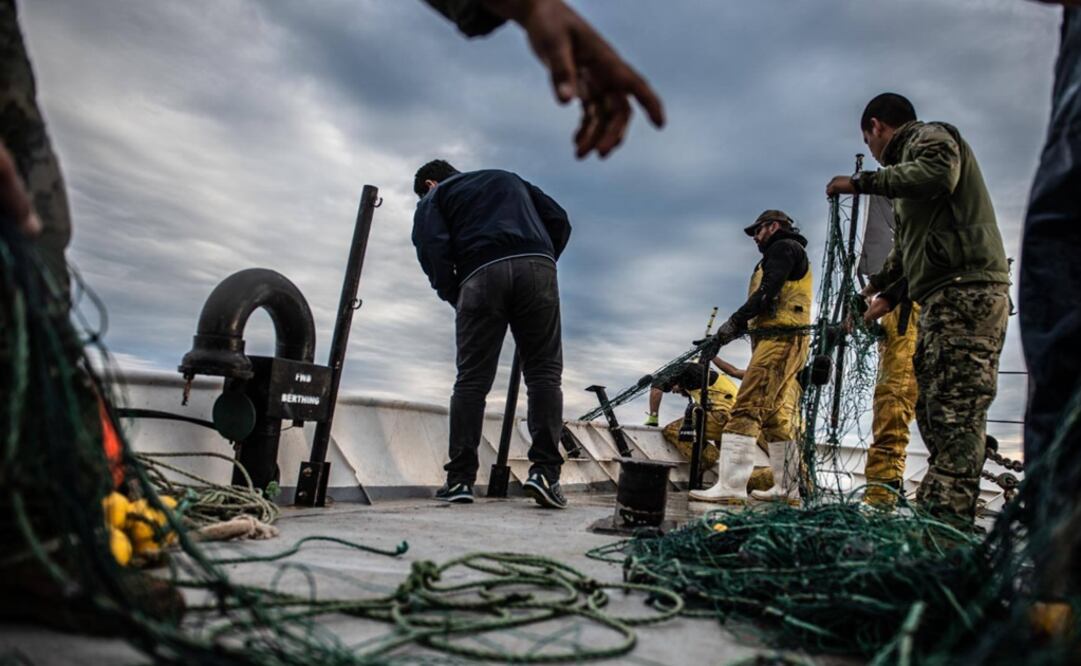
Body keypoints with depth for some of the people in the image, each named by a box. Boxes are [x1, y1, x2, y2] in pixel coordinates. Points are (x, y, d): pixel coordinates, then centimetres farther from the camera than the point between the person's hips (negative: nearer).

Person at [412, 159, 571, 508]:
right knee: (544, 372, 4)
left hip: (481, 273, -2)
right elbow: (559, 220, 23)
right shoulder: (508, 178, 36)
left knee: (472, 380, 4)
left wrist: (453, 296, 13)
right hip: (538, 265, 2)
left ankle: (460, 479, 4)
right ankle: (545, 470, -6)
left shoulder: (433, 198, 24)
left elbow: (433, 248, 3)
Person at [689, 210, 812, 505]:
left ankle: (730, 486, -24)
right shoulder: (788, 253, 31)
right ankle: (787, 489, 14)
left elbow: (768, 293, -15)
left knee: (746, 410, -18)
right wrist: (736, 327, 14)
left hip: (778, 340, -11)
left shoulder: (784, 247, 1)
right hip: (786, 343, 11)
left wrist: (734, 320, -12)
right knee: (777, 418, 10)